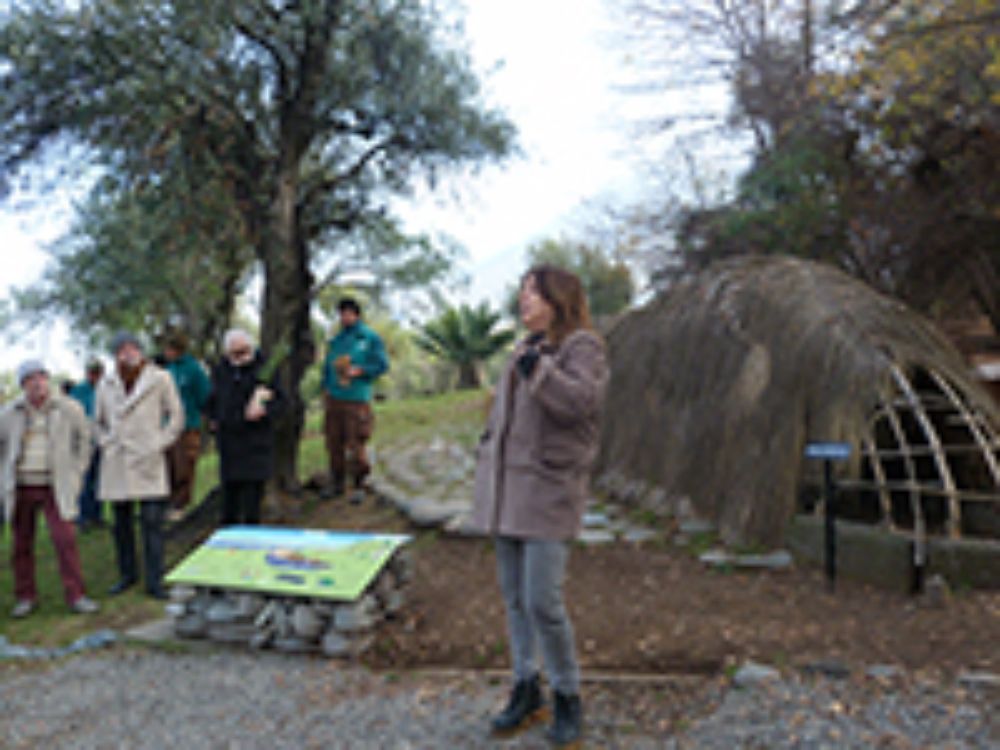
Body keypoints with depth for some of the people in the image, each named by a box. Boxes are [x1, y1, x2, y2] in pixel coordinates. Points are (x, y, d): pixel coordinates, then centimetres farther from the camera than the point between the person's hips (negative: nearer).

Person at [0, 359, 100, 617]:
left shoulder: (68, 408, -5)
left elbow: (83, 439, 9)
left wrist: (77, 473, 4)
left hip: (55, 487, -2)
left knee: (65, 540, -8)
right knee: (22, 544, 8)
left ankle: (76, 596, -1)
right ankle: (26, 598, 20)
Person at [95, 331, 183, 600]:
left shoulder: (160, 379, -1)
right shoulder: (107, 384, 7)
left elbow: (176, 416, 4)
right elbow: (98, 421, 22)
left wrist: (160, 445, -3)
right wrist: (105, 444, 8)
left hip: (148, 463, -3)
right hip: (116, 464, 3)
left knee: (152, 522, -5)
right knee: (122, 522, 10)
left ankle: (154, 581, 1)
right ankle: (127, 574, 24)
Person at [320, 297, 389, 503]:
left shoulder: (370, 338, 0)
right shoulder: (336, 340, 12)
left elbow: (382, 365, -2)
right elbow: (328, 365, 19)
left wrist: (359, 371, -14)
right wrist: (326, 389, 8)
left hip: (357, 399, -4)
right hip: (334, 399, 4)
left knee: (356, 444, -6)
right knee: (334, 442, 6)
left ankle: (359, 486, 6)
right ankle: (336, 482, 20)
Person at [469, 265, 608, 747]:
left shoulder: (582, 345, -5)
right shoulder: (525, 348, 18)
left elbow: (583, 400, -22)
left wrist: (540, 368, -29)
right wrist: (489, 450, 22)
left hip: (548, 489, -8)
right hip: (508, 486, 8)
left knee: (542, 602, -9)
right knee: (514, 598, 12)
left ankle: (567, 697, 11)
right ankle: (526, 690, 26)